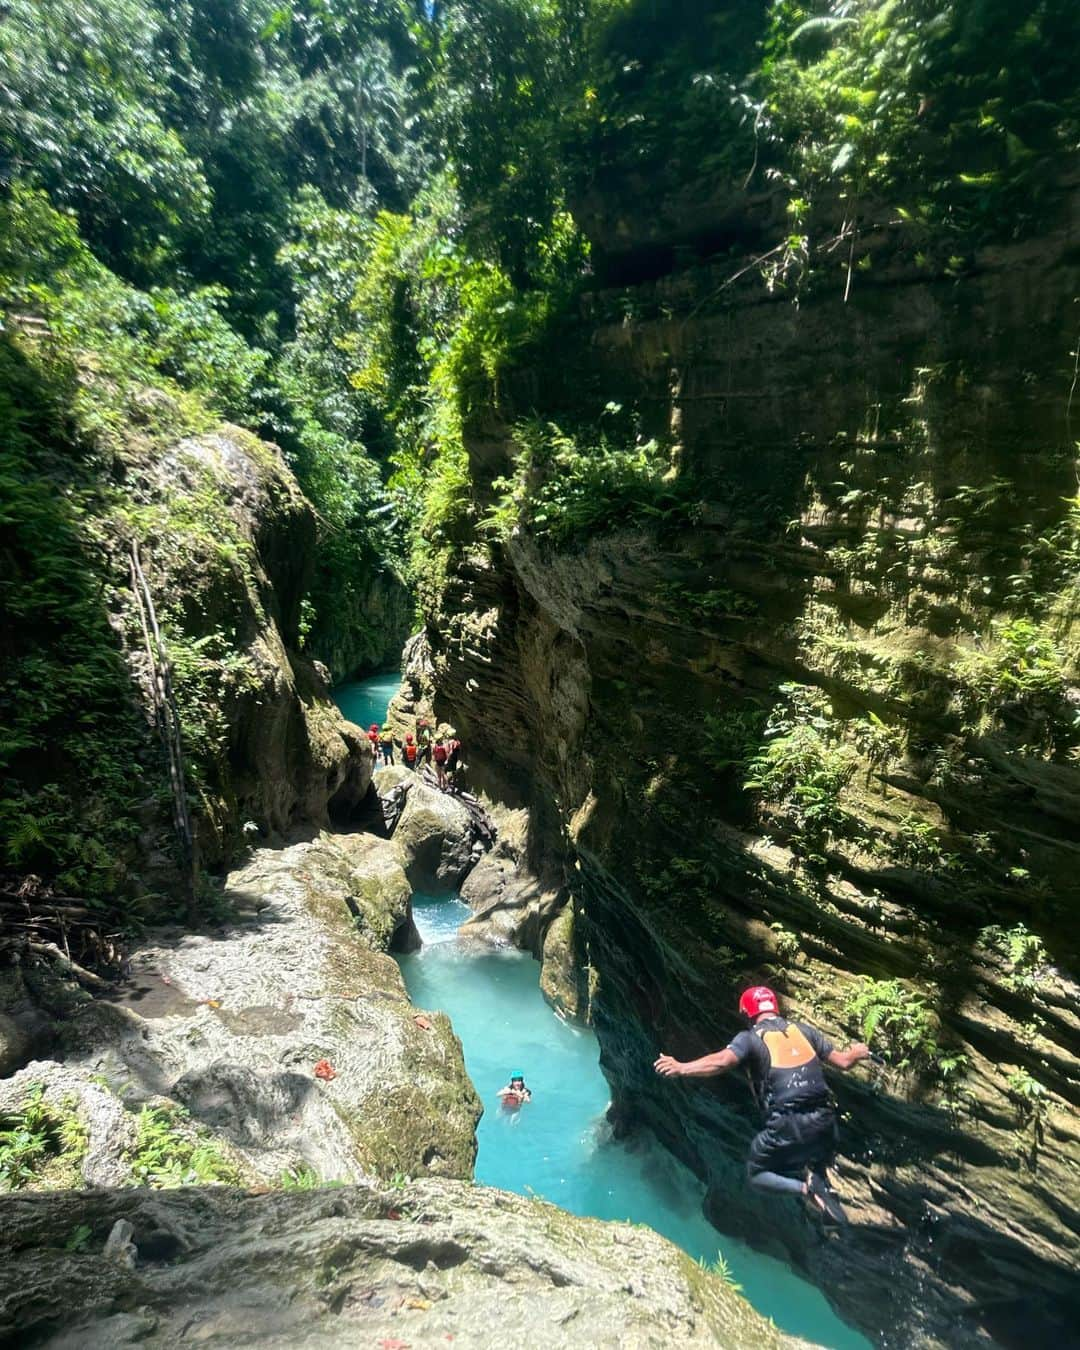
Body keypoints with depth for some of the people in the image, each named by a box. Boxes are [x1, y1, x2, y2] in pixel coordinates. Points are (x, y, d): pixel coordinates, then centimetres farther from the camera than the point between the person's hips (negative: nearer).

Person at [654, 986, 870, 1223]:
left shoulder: (750, 1038, -1)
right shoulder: (803, 1030, 12)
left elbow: (721, 1061, -20)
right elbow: (843, 1061, 16)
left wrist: (680, 1068, -23)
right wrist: (857, 1053, 38)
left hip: (787, 1126, -5)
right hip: (824, 1122, 5)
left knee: (757, 1175, 17)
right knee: (816, 1172, 34)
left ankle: (806, 1188, -6)